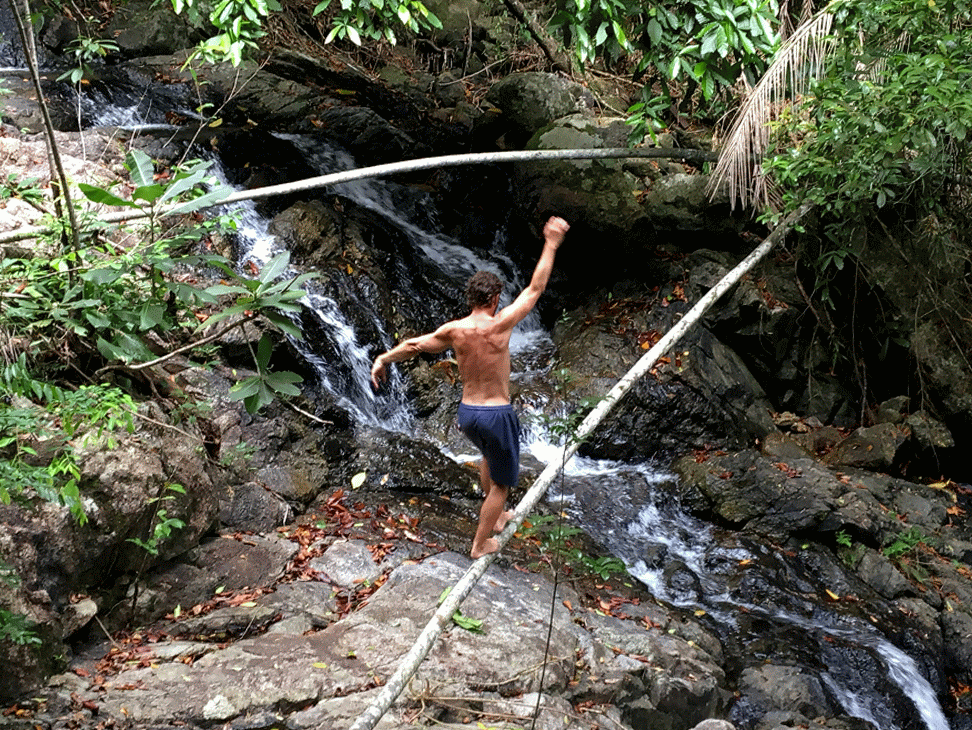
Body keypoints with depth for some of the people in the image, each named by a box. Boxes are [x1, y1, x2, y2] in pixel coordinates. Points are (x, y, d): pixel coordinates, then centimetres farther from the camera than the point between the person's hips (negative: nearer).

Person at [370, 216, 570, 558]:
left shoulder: (454, 330, -7)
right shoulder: (500, 325, -18)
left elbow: (414, 344, 6)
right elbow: (536, 288, -11)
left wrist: (384, 359, 24)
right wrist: (551, 244, -3)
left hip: (466, 412, 5)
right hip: (497, 414, -5)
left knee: (489, 455, 36)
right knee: (500, 481, 15)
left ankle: (494, 516, 49)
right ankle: (481, 543, 24)